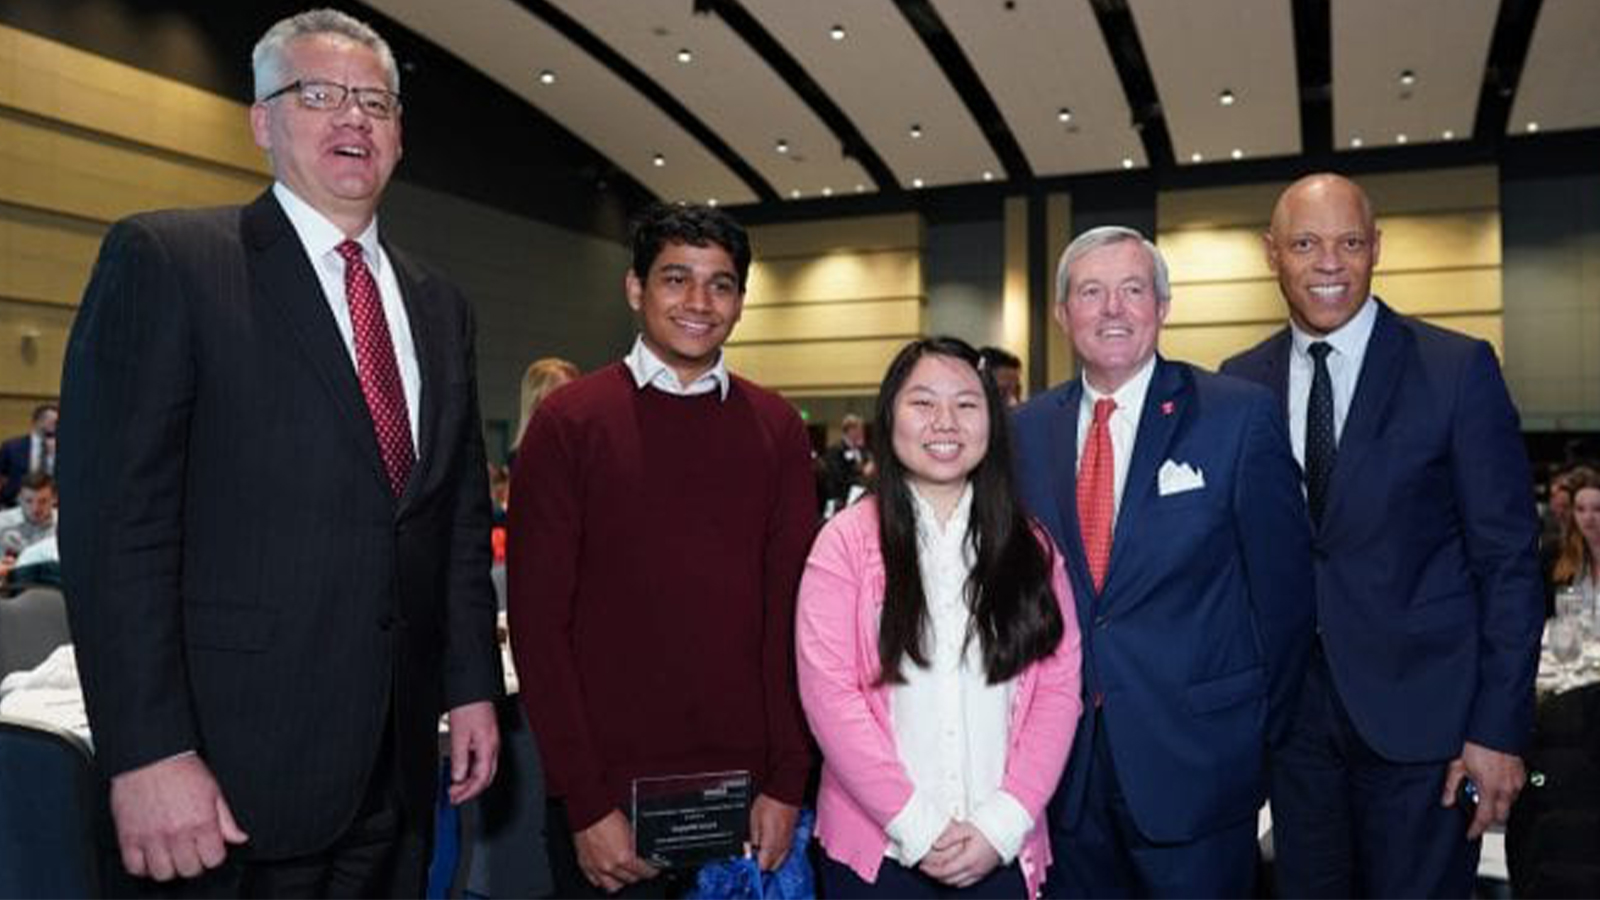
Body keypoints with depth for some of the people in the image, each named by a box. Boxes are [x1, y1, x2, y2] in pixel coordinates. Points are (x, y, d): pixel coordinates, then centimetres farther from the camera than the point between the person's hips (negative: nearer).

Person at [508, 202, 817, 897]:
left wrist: (787, 782, -4)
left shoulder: (776, 428, 3)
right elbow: (537, 622, -7)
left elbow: (793, 612, 1)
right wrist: (586, 805, -10)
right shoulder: (568, 421, -5)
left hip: (745, 789, 3)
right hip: (606, 794, -2)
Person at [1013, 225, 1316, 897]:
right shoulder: (1027, 430, 2)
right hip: (1063, 761, 3)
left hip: (1193, 760, -3)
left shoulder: (1241, 415, -7)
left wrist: (1257, 730, 1)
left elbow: (1283, 583, -3)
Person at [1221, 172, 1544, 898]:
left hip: (1420, 708, -3)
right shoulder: (1241, 381, 2)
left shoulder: (1458, 369, -7)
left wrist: (1499, 729, -10)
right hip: (1293, 707, 3)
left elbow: (1508, 559, -6)